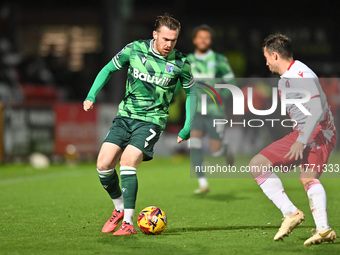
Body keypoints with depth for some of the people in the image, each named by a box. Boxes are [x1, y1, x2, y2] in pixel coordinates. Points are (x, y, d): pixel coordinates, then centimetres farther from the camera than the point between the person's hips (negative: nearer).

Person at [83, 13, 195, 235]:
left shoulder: (180, 63, -7)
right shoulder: (135, 49, -4)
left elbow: (191, 92, 8)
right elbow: (109, 69, 10)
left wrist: (187, 128, 5)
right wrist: (91, 96, -2)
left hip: (152, 120, -3)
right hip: (125, 116, 4)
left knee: (127, 161, -24)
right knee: (103, 164, -8)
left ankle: (128, 223, -18)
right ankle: (120, 209, 17)